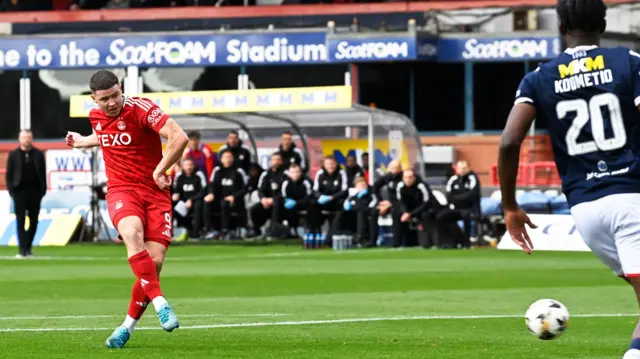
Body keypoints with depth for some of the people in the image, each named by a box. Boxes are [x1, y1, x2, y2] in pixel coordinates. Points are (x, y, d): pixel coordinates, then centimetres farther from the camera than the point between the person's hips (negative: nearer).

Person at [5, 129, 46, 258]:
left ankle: (28, 248, 15)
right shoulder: (13, 154, 4)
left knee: (33, 221, 4)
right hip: (19, 192, -2)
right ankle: (22, 249, -8)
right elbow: (9, 174, 3)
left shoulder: (38, 154, 7)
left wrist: (42, 190, -2)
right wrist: (11, 190, -6)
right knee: (20, 221, -5)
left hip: (35, 192, 2)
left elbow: (43, 174, 7)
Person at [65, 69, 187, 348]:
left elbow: (179, 138, -22)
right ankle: (160, 304, -38)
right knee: (132, 233, -33)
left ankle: (128, 326, 6)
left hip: (155, 191, -2)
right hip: (121, 189, 2)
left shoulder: (141, 109, -13)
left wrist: (159, 172, -15)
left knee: (155, 261, -12)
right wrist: (84, 142, 38)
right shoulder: (95, 116, 6)